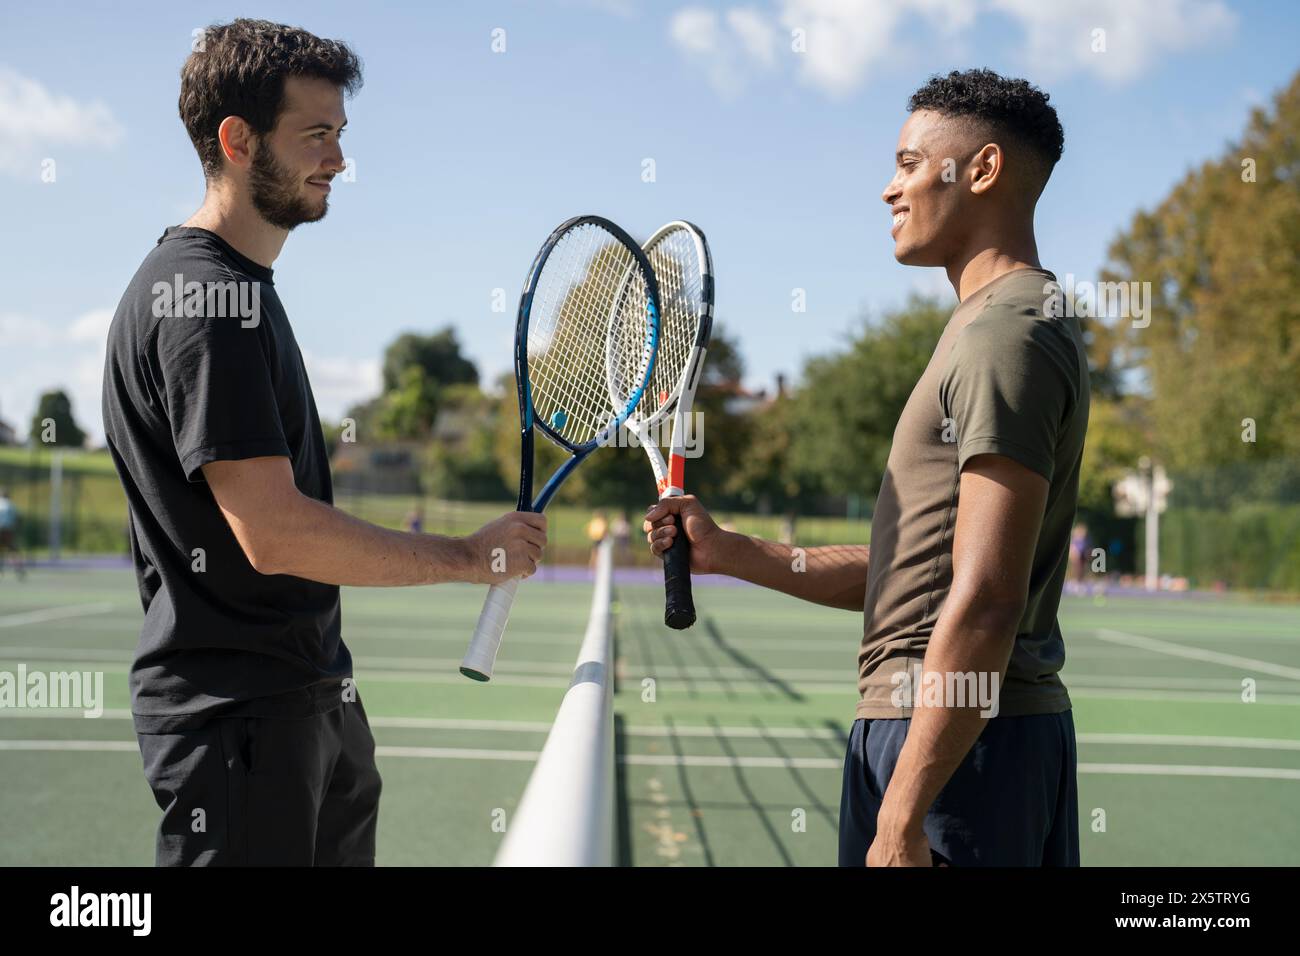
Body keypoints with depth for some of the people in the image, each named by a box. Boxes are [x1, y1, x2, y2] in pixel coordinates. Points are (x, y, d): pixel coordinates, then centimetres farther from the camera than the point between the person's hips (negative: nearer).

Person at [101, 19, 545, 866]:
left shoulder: (240, 285, 14)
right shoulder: (205, 297, -18)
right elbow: (276, 535, -25)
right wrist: (472, 556, -15)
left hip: (311, 694, 10)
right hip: (239, 717, -10)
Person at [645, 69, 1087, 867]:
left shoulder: (1006, 337, -14)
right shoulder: (997, 329, 19)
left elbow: (984, 600, -22)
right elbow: (915, 572, 19)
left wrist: (902, 815, -23)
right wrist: (729, 553, 14)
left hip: (954, 739, -10)